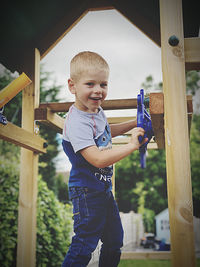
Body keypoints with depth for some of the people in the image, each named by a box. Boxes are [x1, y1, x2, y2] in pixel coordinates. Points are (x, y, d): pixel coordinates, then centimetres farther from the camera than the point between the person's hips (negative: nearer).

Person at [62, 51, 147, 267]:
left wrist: (133, 124, 16)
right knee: (85, 244, 0)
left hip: (104, 188, 9)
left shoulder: (96, 111, 4)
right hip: (87, 192, -9)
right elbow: (99, 159, -33)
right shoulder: (77, 122, -26)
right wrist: (131, 145, -29)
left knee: (114, 241, 20)